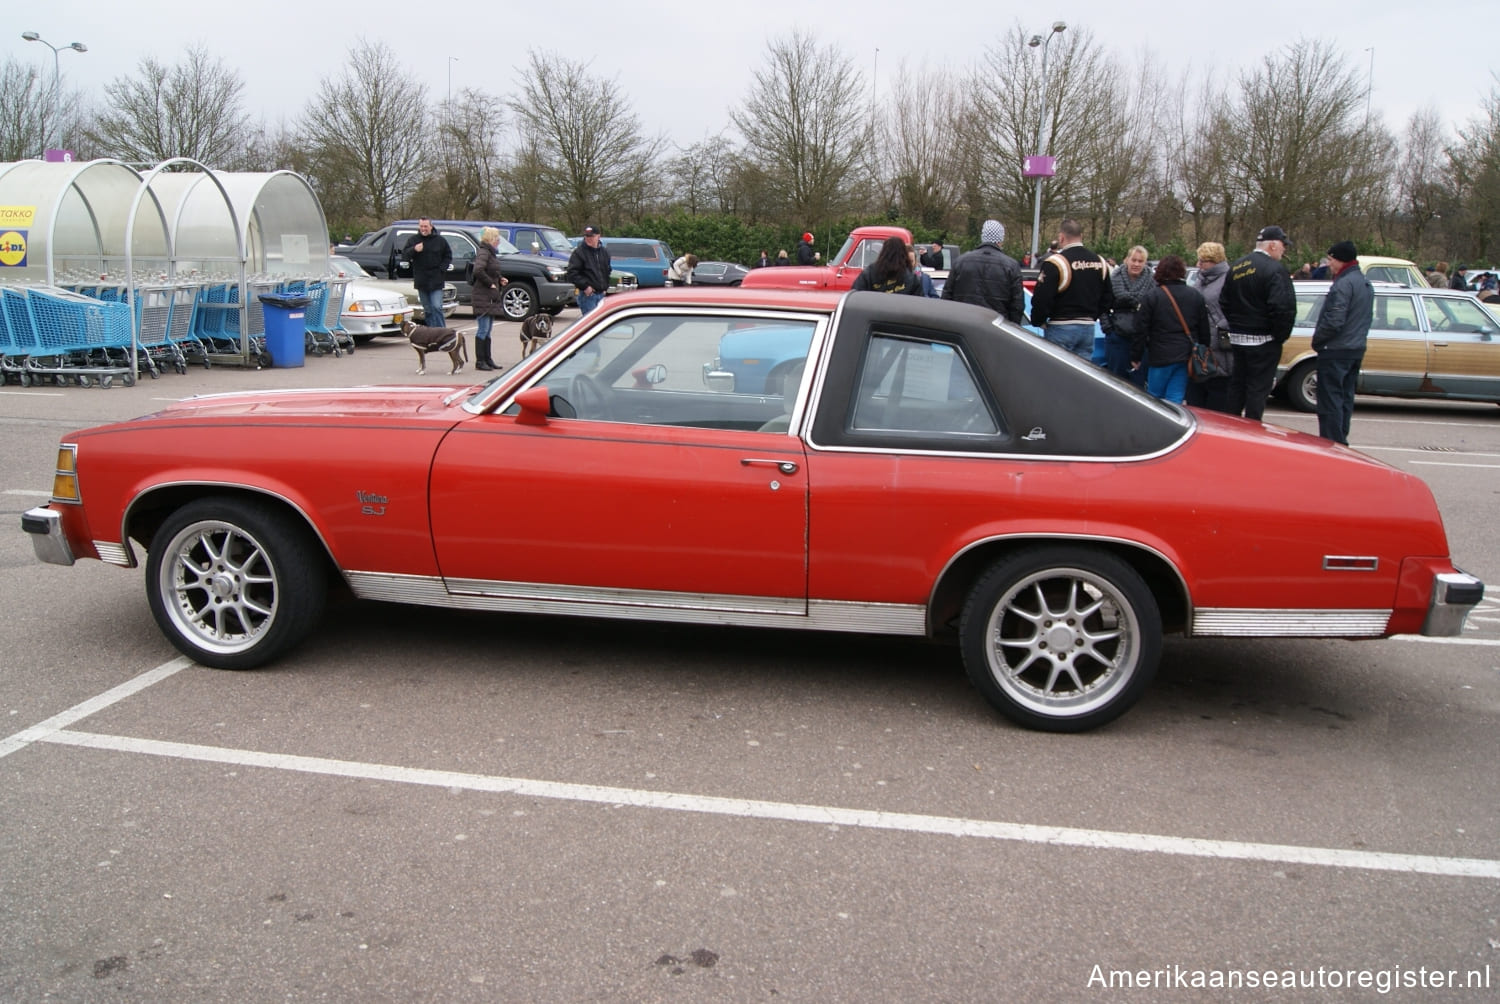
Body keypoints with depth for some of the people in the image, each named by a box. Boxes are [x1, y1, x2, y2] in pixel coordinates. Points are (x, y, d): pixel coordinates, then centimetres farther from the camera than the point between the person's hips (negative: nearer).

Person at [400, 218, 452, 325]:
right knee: (427, 310, 9)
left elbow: (448, 256, 12)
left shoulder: (440, 240, 3)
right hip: (421, 281, 2)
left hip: (436, 281, -2)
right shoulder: (412, 240, 5)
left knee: (437, 307, -13)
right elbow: (404, 255, -1)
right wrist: (414, 249, -20)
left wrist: (442, 268, -3)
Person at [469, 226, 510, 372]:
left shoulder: (490, 253, 16)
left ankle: (487, 359, 20)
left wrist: (500, 279, 9)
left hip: (491, 297, 10)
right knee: (483, 329, -7)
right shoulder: (483, 253, -14)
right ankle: (479, 361, -3)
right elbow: (478, 270, -29)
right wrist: (490, 283, -20)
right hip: (483, 297, -10)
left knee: (487, 330, 14)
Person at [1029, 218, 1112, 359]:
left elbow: (1041, 298, -17)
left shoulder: (1055, 262, -14)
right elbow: (1108, 298, 16)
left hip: (1060, 328, -6)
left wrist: (1038, 321, -2)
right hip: (1088, 327, 6)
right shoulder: (1099, 262, 9)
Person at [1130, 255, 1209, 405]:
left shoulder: (1151, 297, -6)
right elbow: (1204, 330, 12)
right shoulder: (1196, 296, 8)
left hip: (1161, 357, -4)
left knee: (1154, 398, 7)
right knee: (1175, 400, 5)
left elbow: (1141, 331, -6)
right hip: (1187, 357, 4)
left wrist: (1135, 357, 2)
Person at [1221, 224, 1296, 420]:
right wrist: (1280, 336, -10)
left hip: (1237, 338, 7)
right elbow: (1284, 308, -22)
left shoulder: (1236, 267, 9)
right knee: (1258, 389, -1)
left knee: (1236, 384, 15)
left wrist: (1235, 327, 15)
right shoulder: (1275, 269, -15)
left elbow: (1224, 303, 14)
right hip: (1263, 341, -7)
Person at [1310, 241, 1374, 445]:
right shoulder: (1366, 284, 15)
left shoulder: (1344, 284, -18)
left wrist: (1317, 339, -10)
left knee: (1330, 401, -7)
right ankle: (1341, 440, 21)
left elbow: (1334, 320, -23)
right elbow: (1367, 318, 20)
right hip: (1357, 349, 10)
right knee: (1345, 398, 15)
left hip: (1335, 351, -10)